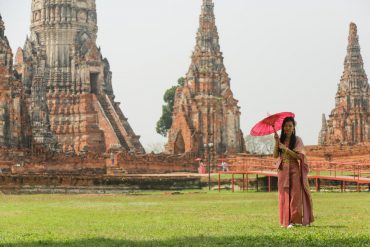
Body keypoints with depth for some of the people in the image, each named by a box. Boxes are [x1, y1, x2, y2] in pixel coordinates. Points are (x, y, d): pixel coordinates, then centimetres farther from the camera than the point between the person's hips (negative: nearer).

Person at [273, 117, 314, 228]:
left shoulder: (297, 140, 0)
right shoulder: (280, 140, 10)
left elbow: (299, 156, -11)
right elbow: (275, 155, 1)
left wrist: (286, 149, -16)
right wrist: (276, 143, -10)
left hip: (294, 170, -3)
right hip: (283, 171, 3)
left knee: (295, 195, -7)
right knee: (284, 195, 1)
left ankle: (293, 220, -8)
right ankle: (285, 221, 4)